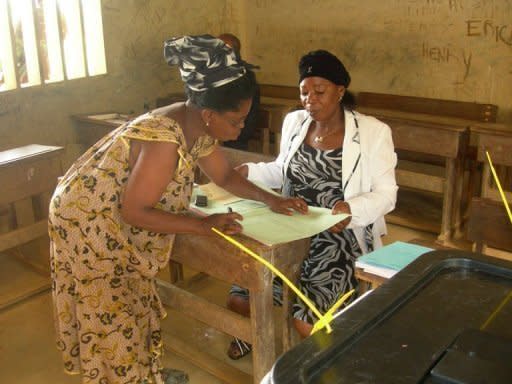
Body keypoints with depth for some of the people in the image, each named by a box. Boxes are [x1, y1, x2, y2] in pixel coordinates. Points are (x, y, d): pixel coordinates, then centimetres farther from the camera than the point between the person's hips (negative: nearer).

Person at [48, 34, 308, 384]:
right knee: (113, 315, 5)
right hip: (89, 222, -9)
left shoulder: (196, 128, -6)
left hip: (116, 222, 9)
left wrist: (271, 200, -4)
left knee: (136, 303, 20)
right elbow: (134, 211, -31)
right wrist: (203, 225, -30)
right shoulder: (165, 139, -35)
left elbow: (225, 175, 8)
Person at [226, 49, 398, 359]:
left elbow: (386, 194, -10)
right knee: (239, 299, -6)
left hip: (340, 241, -4)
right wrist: (250, 172, 3)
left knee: (307, 323, -20)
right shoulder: (294, 122, 6)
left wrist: (352, 209, -30)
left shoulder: (373, 132, -9)